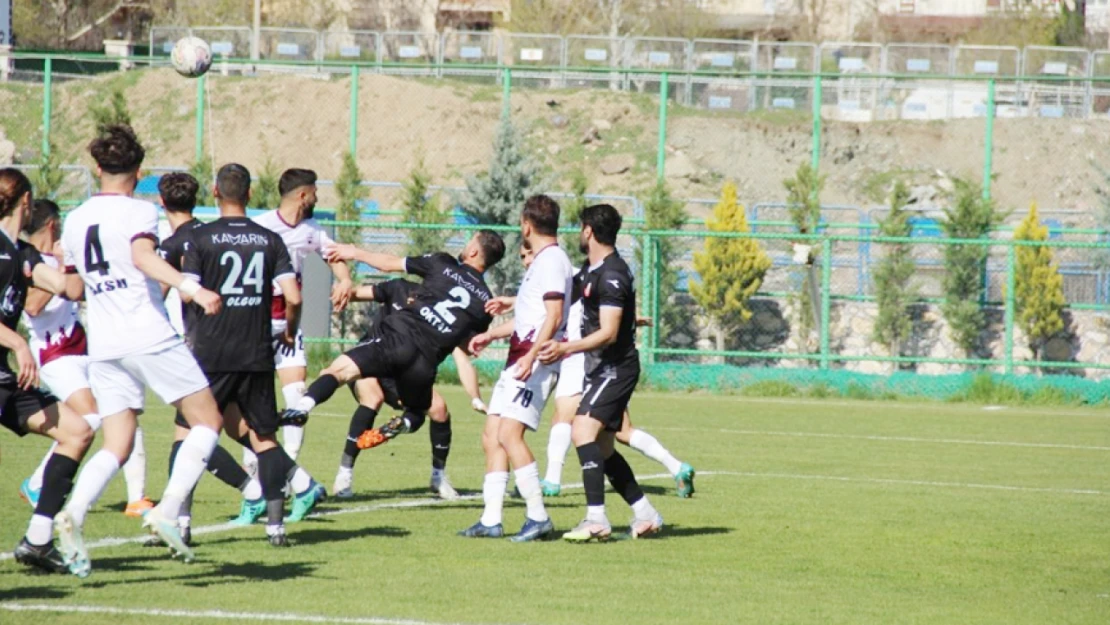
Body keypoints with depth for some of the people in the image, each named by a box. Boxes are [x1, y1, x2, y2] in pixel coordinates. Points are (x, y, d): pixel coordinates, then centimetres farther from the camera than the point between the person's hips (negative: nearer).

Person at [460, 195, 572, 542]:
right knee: (491, 437, 8)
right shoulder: (540, 261, 20)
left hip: (535, 363, -11)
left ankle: (538, 518, -16)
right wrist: (491, 334, 38)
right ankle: (491, 520, 10)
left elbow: (553, 316, -21)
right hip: (519, 360, 11)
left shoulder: (552, 261, -11)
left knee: (509, 434, -19)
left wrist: (531, 356, -30)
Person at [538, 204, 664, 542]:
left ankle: (596, 520, -28)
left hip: (615, 368, -10)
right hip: (601, 370, 10)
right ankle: (646, 515, 21)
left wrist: (567, 349, -36)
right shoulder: (593, 270, 14)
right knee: (602, 449, 12)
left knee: (583, 430, -24)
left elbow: (608, 333, -24)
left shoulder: (612, 274, -18)